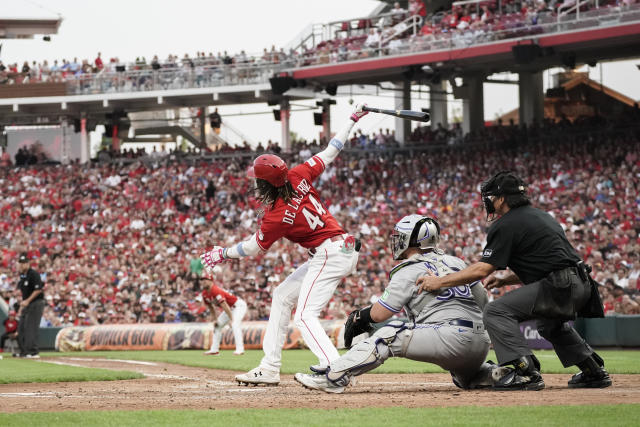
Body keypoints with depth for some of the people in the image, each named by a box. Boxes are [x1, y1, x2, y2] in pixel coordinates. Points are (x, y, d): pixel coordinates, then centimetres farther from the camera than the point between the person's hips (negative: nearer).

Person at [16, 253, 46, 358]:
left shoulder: (33, 274, -13)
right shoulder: (22, 276, 14)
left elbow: (38, 290, -18)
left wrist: (27, 301, -21)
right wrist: (21, 308, 20)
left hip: (36, 303, -9)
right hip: (26, 305, 9)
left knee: (31, 328, -14)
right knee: (21, 327, 9)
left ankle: (33, 352, -14)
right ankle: (24, 352, 16)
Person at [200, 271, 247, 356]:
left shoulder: (216, 291, -31)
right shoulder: (205, 294, -2)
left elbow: (225, 306, -35)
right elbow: (211, 307, 13)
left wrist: (231, 320, -38)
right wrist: (215, 319, 5)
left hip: (239, 305, -10)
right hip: (230, 308, 10)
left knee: (235, 324, -28)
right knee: (217, 325, 8)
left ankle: (240, 349, -32)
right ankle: (214, 350, 12)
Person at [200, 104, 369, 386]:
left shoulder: (276, 217, -20)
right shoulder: (298, 177, -4)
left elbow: (252, 248, -3)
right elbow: (329, 154, 5)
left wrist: (222, 254, 13)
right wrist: (352, 119, 14)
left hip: (330, 255, -10)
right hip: (344, 249, 10)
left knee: (305, 316, -17)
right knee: (282, 296, 17)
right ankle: (270, 368, 20)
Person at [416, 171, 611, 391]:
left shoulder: (505, 226, -4)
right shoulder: (541, 216, 24)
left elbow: (481, 270, -9)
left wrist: (440, 282, -2)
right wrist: (504, 280, 21)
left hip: (560, 288, -10)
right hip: (582, 286, 10)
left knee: (496, 311, -10)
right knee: (550, 321, 37)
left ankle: (526, 372, -19)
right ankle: (594, 371, 34)